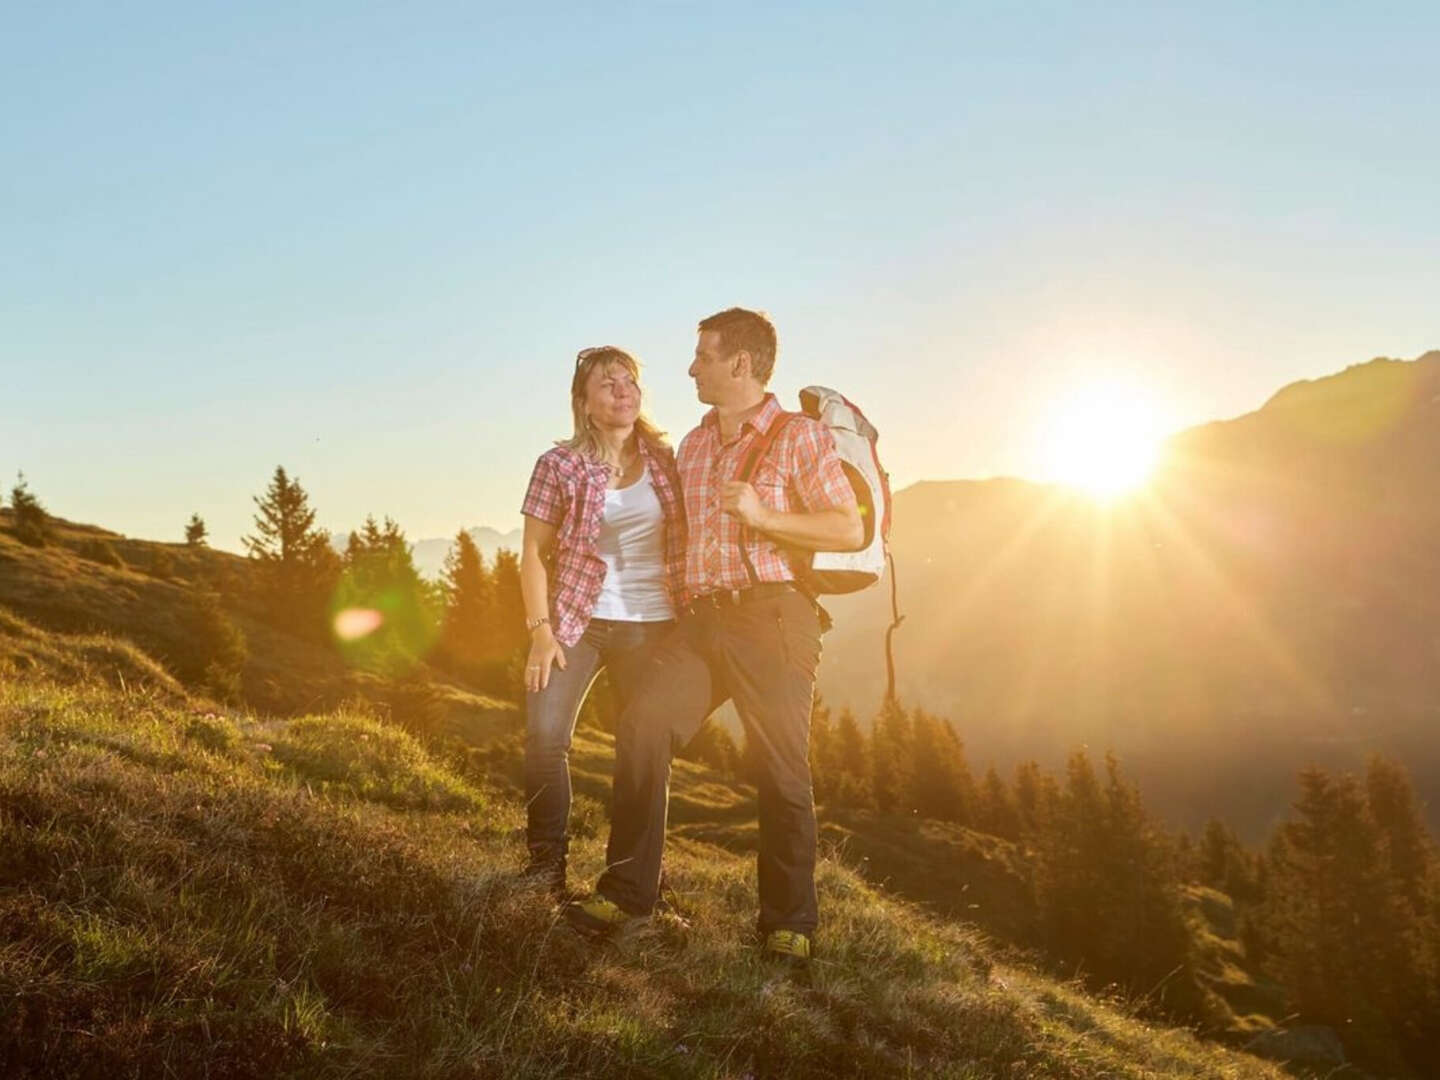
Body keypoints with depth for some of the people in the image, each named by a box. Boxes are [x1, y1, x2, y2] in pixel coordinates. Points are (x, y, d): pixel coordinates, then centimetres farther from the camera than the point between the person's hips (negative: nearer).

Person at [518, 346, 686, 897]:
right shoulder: (560, 464, -3)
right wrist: (541, 630, -11)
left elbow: (687, 540, 10)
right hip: (577, 619, -2)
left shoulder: (665, 460, 4)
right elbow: (533, 552, -3)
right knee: (545, 737, -14)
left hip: (652, 625, 2)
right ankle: (546, 868, -1)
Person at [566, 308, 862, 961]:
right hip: (700, 619, 5)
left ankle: (789, 923, 9)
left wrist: (764, 516, -14)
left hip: (771, 615, -5)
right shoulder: (691, 447, 20)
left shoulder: (799, 437, 1)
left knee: (781, 768, -4)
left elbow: (851, 531, -4)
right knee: (642, 724, -15)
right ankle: (626, 891, -8)